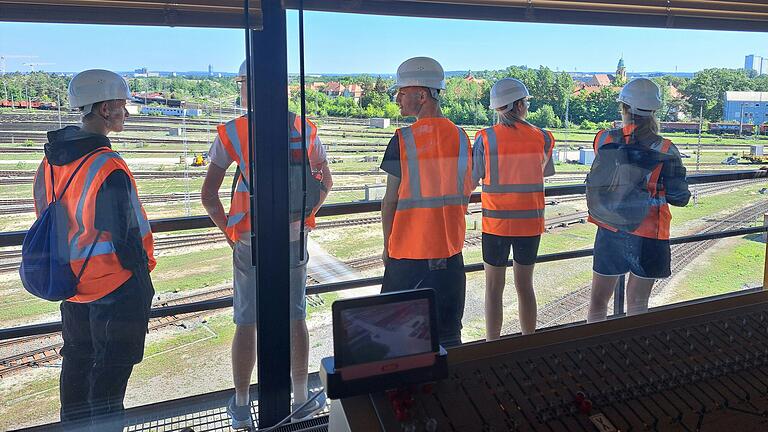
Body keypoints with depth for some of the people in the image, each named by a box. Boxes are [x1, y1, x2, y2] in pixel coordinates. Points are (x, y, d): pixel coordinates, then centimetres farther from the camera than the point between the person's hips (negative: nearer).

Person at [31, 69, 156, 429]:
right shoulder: (108, 168, -23)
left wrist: (67, 269, 20)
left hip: (71, 286, 8)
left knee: (76, 362, 22)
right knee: (110, 372, 6)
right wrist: (142, 287, -10)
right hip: (115, 288, -8)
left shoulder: (50, 161, 2)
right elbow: (126, 234, -20)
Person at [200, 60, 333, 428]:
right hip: (294, 238, 2)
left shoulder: (232, 133, -8)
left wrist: (229, 231, 3)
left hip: (251, 242, -2)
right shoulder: (306, 130, 1)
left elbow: (208, 194, -8)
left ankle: (241, 407, 21)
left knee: (247, 323, 9)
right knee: (295, 319, 14)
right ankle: (301, 399, 26)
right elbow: (325, 183, 10)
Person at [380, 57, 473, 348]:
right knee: (447, 334, 14)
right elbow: (465, 196, 8)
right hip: (449, 250, 4)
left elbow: (391, 200, -9)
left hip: (408, 253, -4)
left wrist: (387, 247, 4)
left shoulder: (404, 139, -12)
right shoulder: (460, 136, 2)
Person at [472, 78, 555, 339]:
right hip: (530, 222, 2)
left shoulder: (485, 138, -9)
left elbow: (472, 182, -5)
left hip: (496, 222, -2)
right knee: (525, 286, 15)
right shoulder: (541, 138, -3)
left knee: (493, 289, 8)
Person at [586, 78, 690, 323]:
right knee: (637, 304, 14)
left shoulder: (604, 140, -8)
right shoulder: (665, 151, -12)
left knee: (598, 300, 16)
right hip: (647, 236, -1)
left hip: (609, 233, 2)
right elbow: (680, 198, -7)